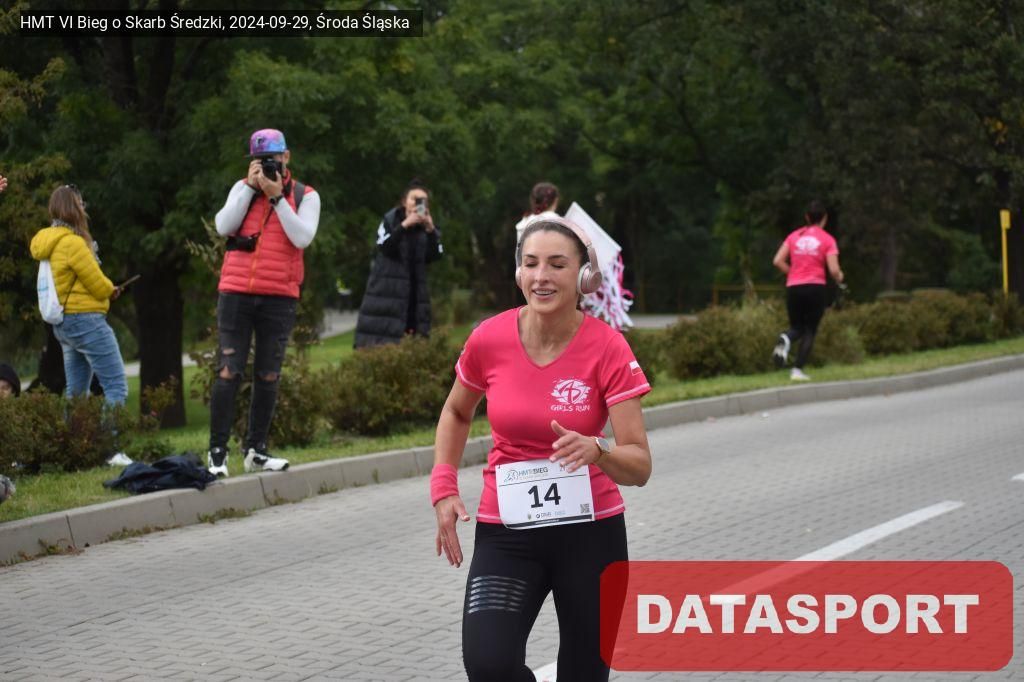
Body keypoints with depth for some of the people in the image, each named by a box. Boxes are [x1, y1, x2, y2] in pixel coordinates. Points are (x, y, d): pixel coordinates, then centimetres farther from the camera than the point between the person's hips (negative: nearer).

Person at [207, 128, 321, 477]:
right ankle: (217, 452, -2)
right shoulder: (242, 188, 9)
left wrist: (276, 196, -12)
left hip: (279, 297, 0)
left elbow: (302, 237, -11)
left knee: (268, 376, 6)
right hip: (236, 292, 0)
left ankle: (256, 450, 15)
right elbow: (223, 226, -6)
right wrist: (251, 186, -8)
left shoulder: (305, 196, 5)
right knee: (229, 372, -5)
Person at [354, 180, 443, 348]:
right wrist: (404, 226, -21)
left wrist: (430, 230, -15)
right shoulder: (390, 220, 2)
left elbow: (434, 256, -2)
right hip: (387, 291, -3)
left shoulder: (428, 226, 9)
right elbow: (384, 247, -14)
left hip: (414, 293, 3)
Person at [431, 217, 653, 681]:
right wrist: (444, 491, 2)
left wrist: (596, 451, -37)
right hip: (506, 533, 1)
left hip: (591, 532, -1)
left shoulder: (607, 348, -14)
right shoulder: (489, 339, -8)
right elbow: (456, 413, 13)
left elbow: (639, 466, -16)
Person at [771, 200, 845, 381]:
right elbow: (834, 269, -8)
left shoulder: (794, 236, 7)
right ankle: (798, 370, -5)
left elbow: (778, 261, 2)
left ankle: (786, 339, -21)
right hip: (816, 287, -3)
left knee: (797, 327, 16)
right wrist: (839, 278, 13)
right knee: (810, 331, 8)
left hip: (793, 287, 3)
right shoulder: (827, 239, -2)